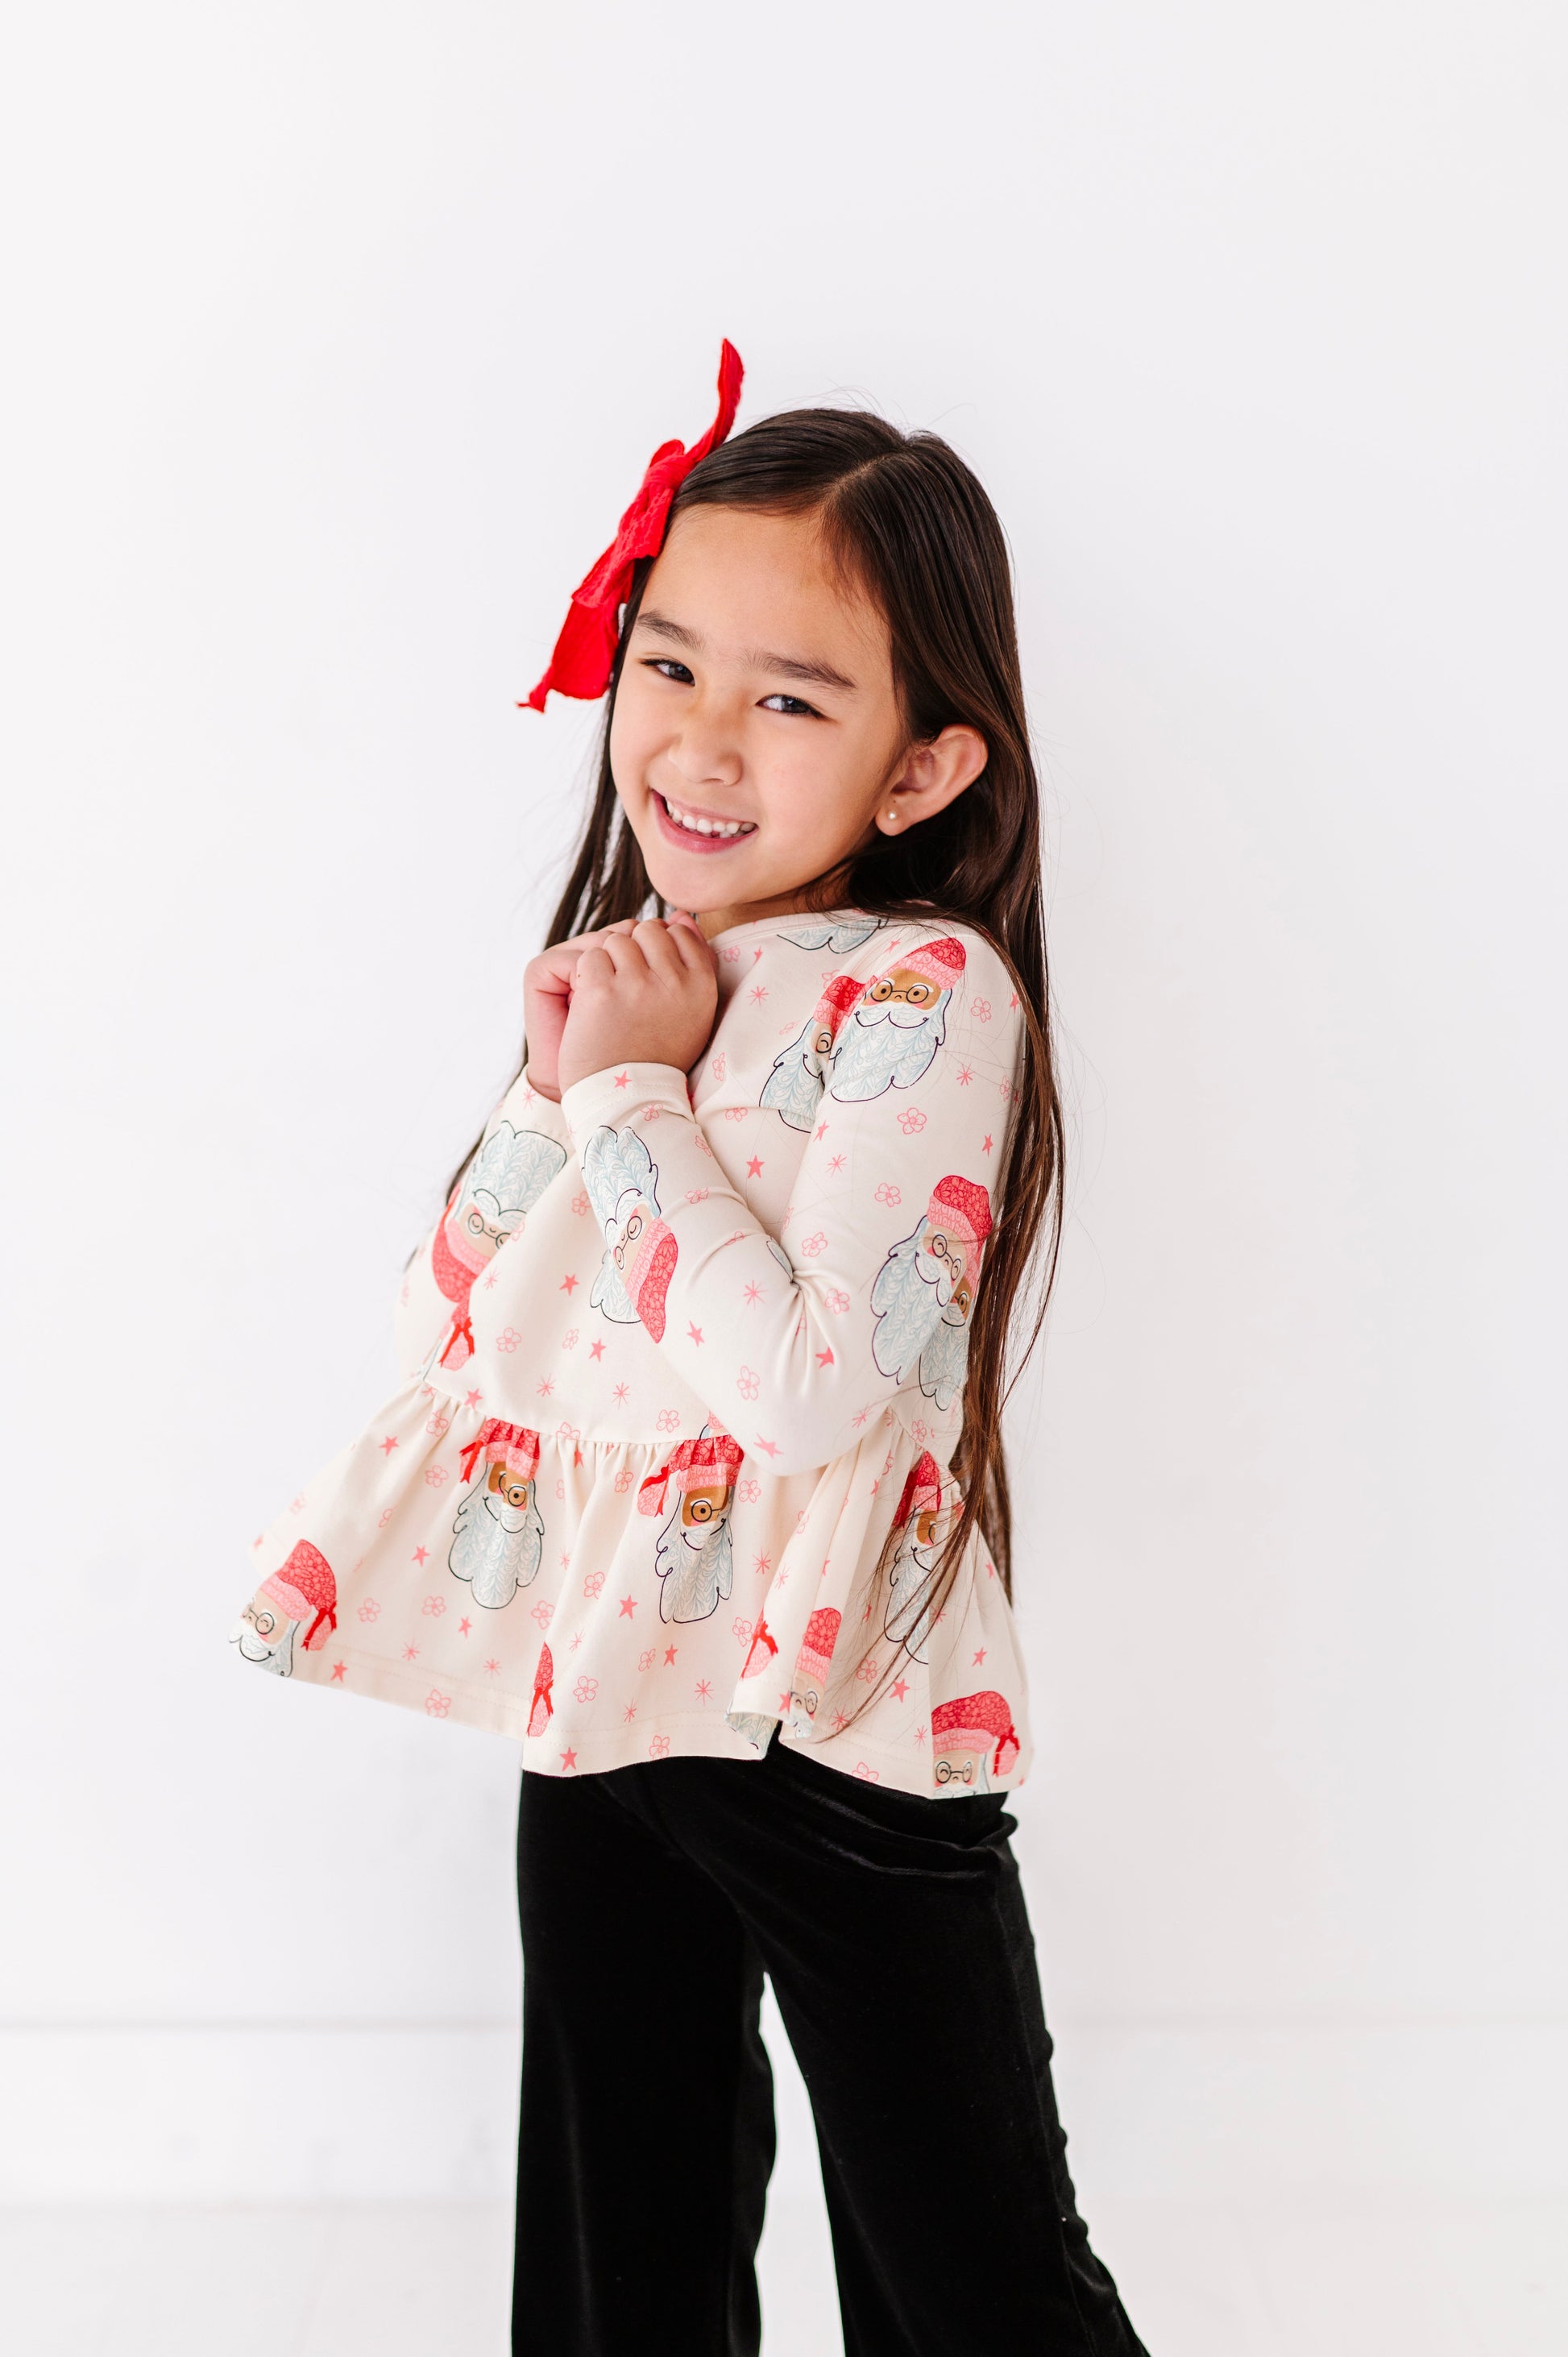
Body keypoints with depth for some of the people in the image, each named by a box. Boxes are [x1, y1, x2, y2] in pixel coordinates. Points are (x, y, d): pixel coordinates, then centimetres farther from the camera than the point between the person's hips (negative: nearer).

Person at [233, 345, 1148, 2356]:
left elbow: (807, 1386, -26)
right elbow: (456, 1331, 5)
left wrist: (635, 1091, -18)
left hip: (838, 1732, -6)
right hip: (599, 1697, 6)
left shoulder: (927, 993, -16)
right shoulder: (625, 967, 4)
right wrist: (558, 1083, -10)